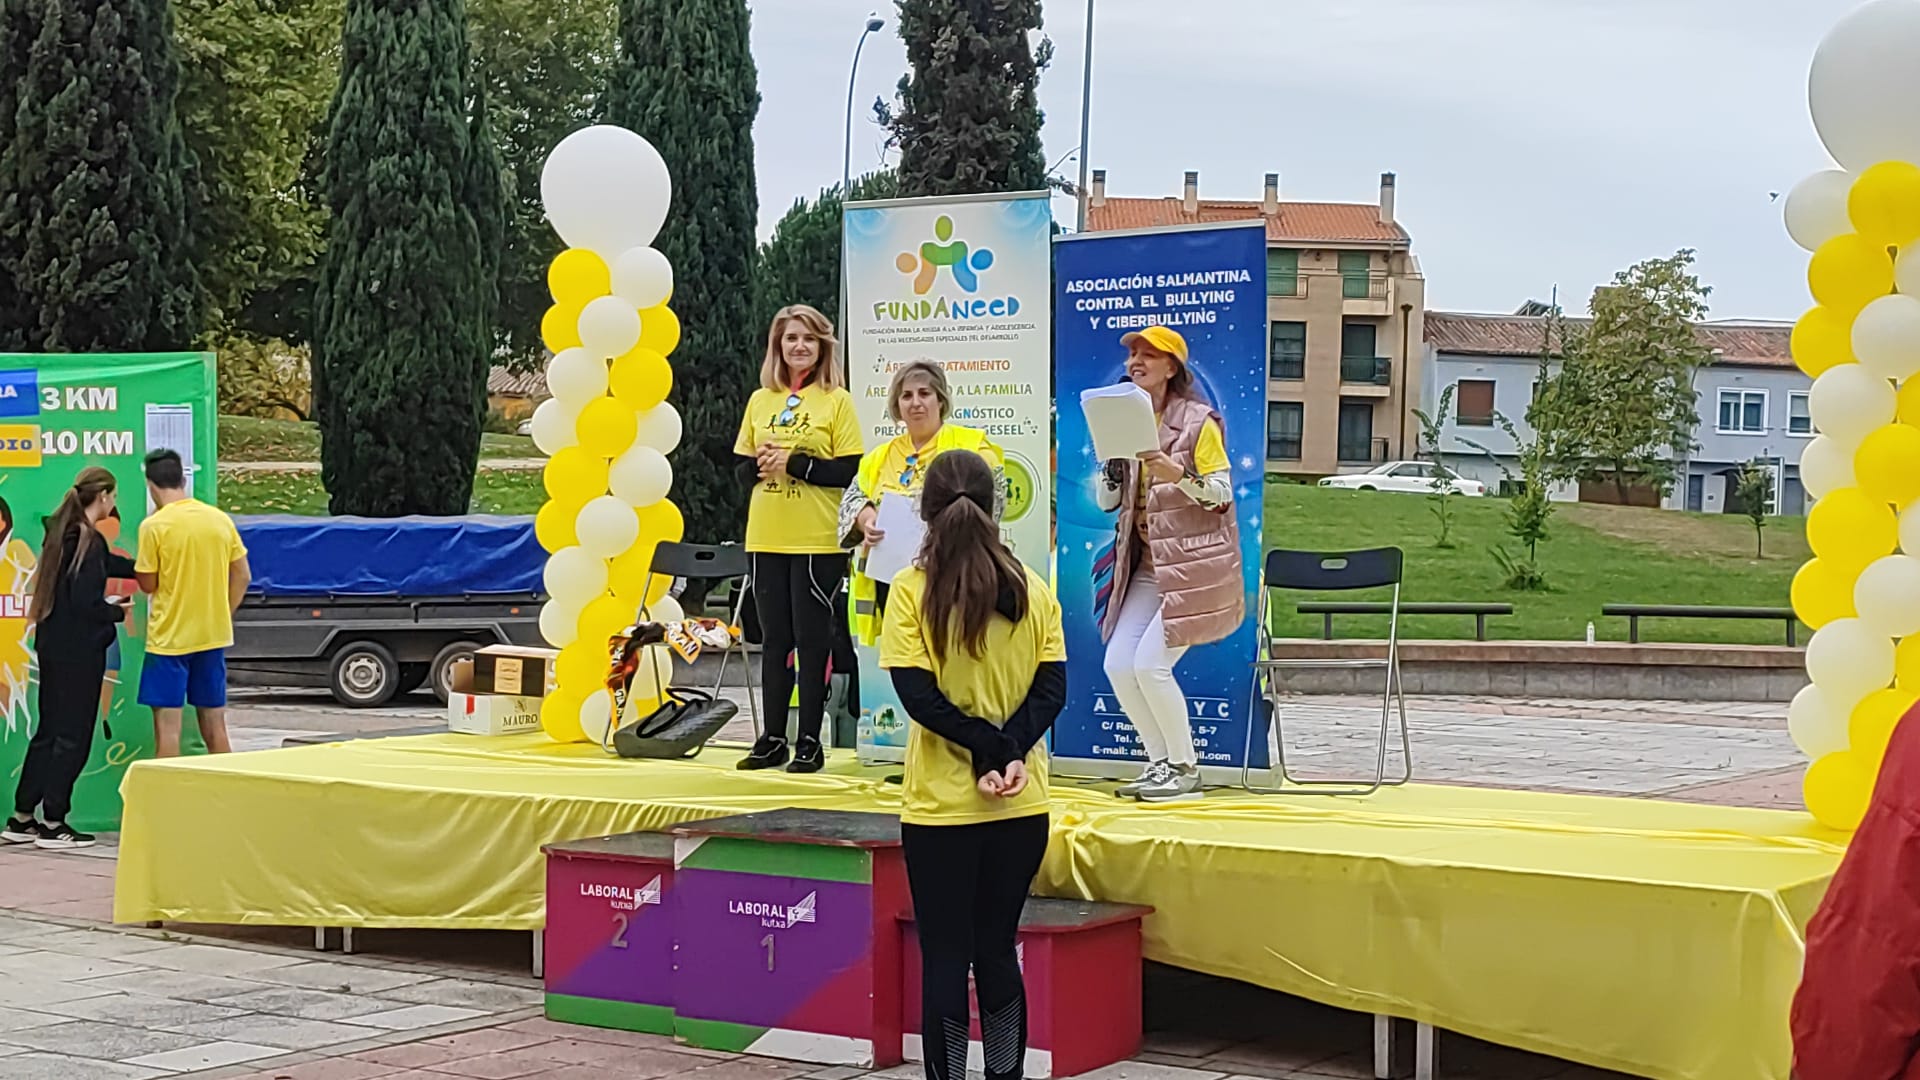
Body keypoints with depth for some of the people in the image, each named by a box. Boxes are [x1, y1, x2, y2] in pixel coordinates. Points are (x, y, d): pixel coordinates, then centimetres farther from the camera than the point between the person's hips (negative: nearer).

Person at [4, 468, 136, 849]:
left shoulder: (62, 532, 10)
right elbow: (86, 603, -22)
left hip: (53, 646, 9)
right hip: (79, 651, -9)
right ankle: (53, 824, 5)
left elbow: (107, 563, 23)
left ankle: (21, 818, 19)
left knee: (49, 731, 15)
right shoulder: (90, 540, -17)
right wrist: (119, 612, -5)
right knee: (72, 736, 0)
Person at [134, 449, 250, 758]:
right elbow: (242, 577, 6)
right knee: (214, 726, 12)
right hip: (214, 636, 5)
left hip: (169, 637, -5)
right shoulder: (220, 519, 2)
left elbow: (148, 584, -5)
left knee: (167, 726, -1)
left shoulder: (154, 526, -12)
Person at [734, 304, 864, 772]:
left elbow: (850, 472, -8)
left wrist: (795, 463, -16)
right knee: (774, 639, 9)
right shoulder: (760, 400, 12)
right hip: (767, 539, 4)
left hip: (818, 541, -4)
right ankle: (772, 739, 16)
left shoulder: (837, 401, -2)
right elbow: (742, 466, 14)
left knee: (811, 640, 0)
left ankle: (810, 742, 6)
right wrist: (760, 465, -8)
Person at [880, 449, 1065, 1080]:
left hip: (939, 805, -3)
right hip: (1021, 806, 3)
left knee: (945, 958, 4)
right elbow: (1052, 687, -4)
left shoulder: (911, 589, -9)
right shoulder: (1031, 588, 1)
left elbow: (917, 693, -15)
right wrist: (1011, 752, -11)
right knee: (998, 950, 15)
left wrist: (987, 749, -13)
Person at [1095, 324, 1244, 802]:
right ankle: (1161, 763, 13)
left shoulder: (1199, 422, -7)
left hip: (1196, 565, -7)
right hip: (1147, 567, 7)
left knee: (1150, 663, -15)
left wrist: (1175, 472, -25)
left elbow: (1222, 494, -10)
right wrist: (1114, 454, -5)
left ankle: (1185, 768, 2)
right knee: (1118, 664, -1)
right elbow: (1107, 500, 12)